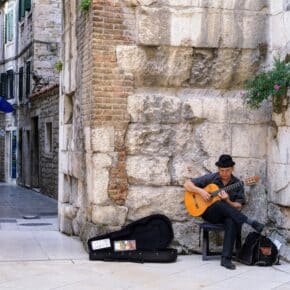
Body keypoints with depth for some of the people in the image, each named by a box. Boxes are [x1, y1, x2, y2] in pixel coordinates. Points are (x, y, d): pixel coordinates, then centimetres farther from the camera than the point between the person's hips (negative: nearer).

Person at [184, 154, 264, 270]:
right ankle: (250, 222, -33)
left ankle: (226, 258, -36)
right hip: (209, 213, -1)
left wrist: (227, 201, -22)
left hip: (227, 215, 1)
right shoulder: (210, 178, 0)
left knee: (232, 221, -36)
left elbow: (238, 207, -2)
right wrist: (200, 191, -17)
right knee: (221, 204, -35)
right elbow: (187, 184, 0)